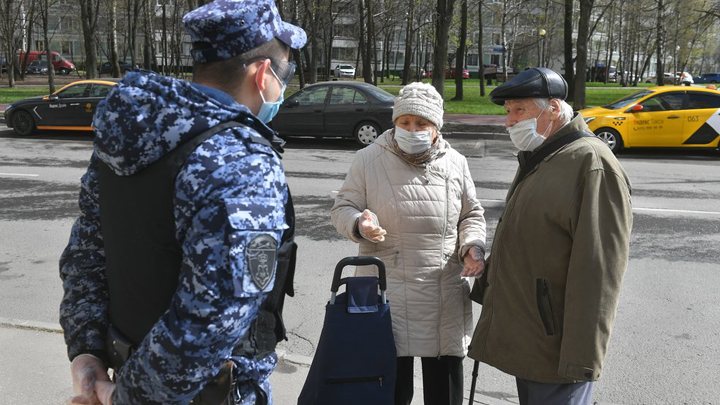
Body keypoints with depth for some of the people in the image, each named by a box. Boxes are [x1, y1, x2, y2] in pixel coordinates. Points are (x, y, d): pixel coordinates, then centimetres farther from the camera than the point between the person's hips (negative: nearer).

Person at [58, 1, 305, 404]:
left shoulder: (129, 134, -2)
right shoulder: (244, 169, -27)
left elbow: (87, 251, 3)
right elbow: (211, 319, -31)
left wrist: (86, 348, 3)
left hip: (129, 363, 7)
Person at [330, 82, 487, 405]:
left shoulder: (455, 163, 6)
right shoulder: (369, 160, -1)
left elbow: (471, 216, 14)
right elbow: (342, 208, 2)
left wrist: (473, 247, -5)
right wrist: (359, 224, -20)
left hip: (446, 299, 3)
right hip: (387, 296, -2)